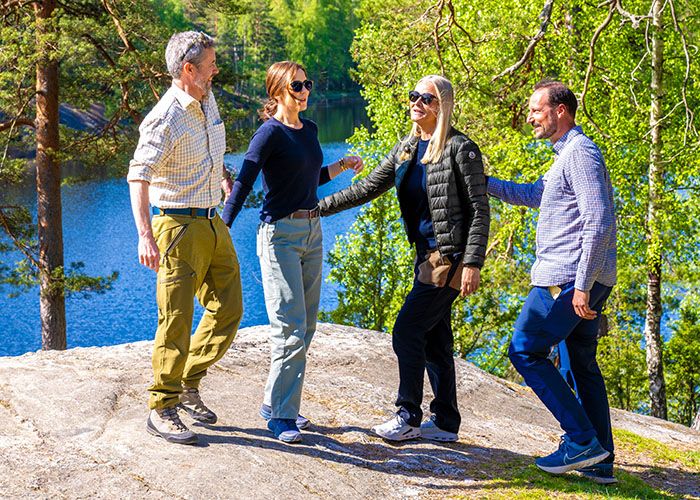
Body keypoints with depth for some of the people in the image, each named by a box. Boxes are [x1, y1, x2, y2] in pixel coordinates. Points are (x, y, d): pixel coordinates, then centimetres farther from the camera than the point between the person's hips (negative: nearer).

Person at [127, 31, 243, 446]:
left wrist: (225, 175, 33)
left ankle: (188, 385, 25)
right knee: (177, 321, -5)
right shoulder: (165, 120, -18)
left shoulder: (207, 100, 9)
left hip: (214, 223, 8)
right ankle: (162, 409, 6)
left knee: (228, 310, 10)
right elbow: (139, 176, -27)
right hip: (180, 227, -8)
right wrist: (145, 235, -37)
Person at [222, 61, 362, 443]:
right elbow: (242, 185, -15)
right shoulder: (270, 133, -10)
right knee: (290, 330, -10)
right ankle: (278, 412, 0)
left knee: (305, 328, 10)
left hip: (312, 232, 8)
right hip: (280, 234, -8)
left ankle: (280, 403, 21)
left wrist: (342, 167, 14)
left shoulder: (309, 130, 12)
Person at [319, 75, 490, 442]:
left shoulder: (460, 149, -12)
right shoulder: (407, 148, 11)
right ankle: (445, 422, 19)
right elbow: (368, 188, 15)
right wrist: (319, 207, 10)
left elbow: (479, 210, -13)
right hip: (427, 256, 8)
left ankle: (408, 416, 2)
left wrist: (473, 263, -19)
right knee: (434, 339, 11)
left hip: (450, 256, -8)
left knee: (407, 331, -9)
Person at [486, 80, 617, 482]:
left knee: (525, 350, -4)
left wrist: (582, 285, -24)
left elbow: (598, 221, -21)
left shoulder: (580, 152, -12)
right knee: (584, 365, 13)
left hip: (567, 280, -10)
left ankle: (582, 441, -6)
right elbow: (534, 195, 35)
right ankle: (600, 461, 16)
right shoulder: (568, 155, 21)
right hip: (583, 281, 10)